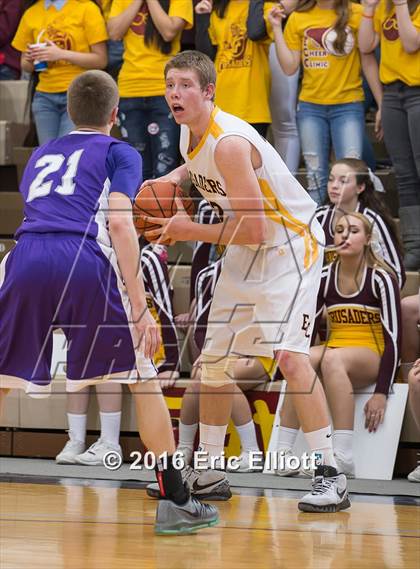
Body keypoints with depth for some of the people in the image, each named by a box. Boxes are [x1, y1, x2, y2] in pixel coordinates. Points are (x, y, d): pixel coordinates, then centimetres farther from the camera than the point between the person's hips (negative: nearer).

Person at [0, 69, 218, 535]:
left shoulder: (40, 156, 33)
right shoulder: (120, 153, 18)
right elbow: (118, 221, 0)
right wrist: (139, 307, -3)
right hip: (85, 261, -3)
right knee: (142, 377, 13)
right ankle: (174, 501, 12)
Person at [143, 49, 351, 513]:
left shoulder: (228, 142, -28)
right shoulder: (190, 132, -1)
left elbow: (253, 230, -29)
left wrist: (190, 231, -21)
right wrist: (168, 183, 6)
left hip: (289, 244, -10)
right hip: (246, 251, 10)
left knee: (287, 354, -23)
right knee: (213, 359, 11)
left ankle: (330, 476, -21)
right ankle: (209, 469, 24)